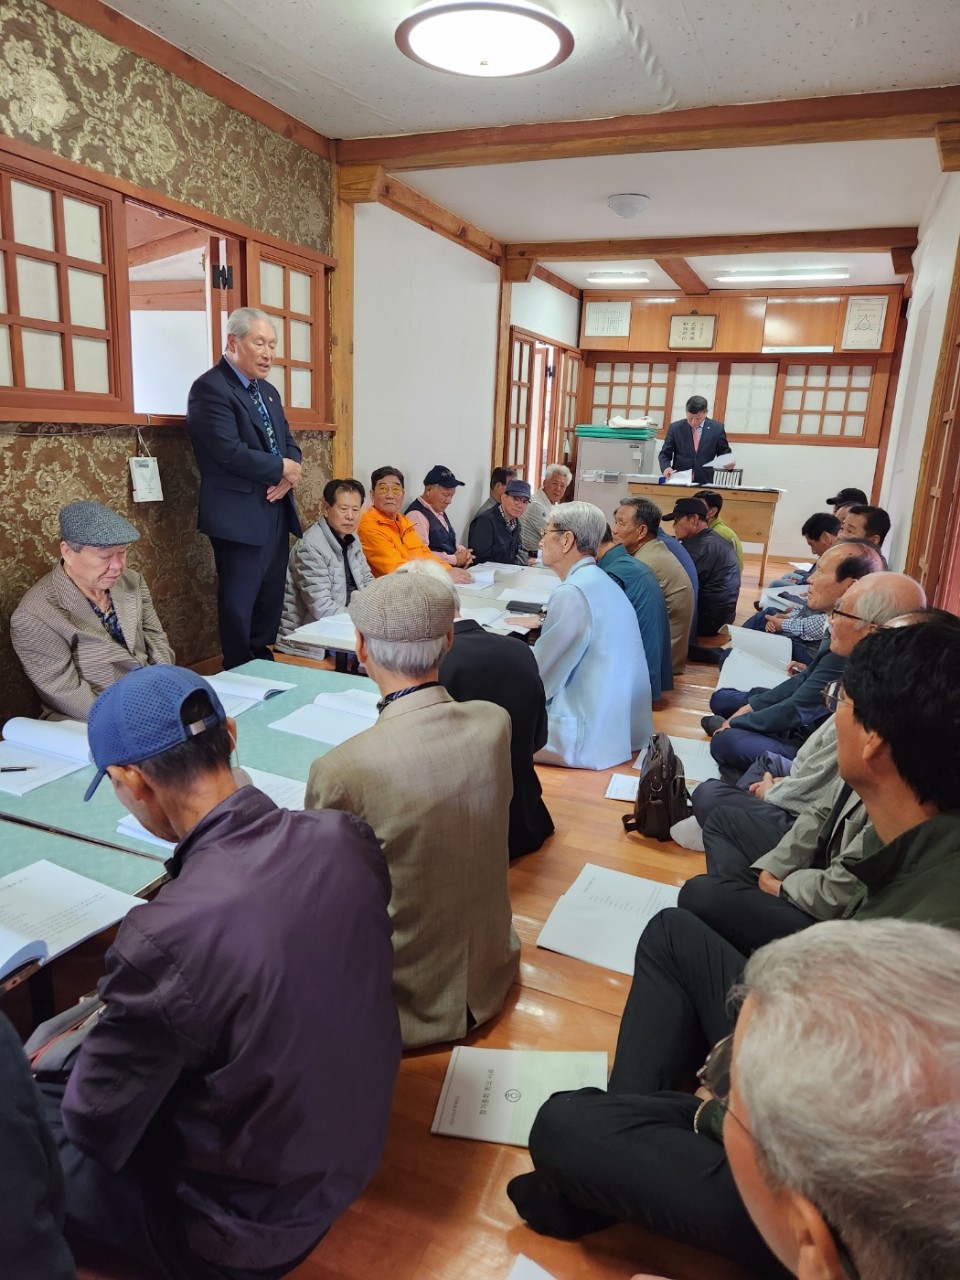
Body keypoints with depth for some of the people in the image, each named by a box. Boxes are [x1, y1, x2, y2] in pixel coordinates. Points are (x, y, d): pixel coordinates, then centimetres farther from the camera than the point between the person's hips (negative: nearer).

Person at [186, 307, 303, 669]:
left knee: (271, 599, 14)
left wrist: (289, 475, -6)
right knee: (239, 604, -1)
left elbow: (288, 443, 17)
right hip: (240, 516, -8)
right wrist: (281, 469, -10)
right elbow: (230, 451, -21)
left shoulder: (268, 391, 18)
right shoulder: (210, 388, -10)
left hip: (276, 513, 9)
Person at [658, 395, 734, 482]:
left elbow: (725, 454, 11)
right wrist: (666, 467, -13)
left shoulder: (717, 428, 3)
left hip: (705, 483, 1)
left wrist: (729, 463, -11)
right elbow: (665, 454, 7)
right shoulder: (675, 427, 3)